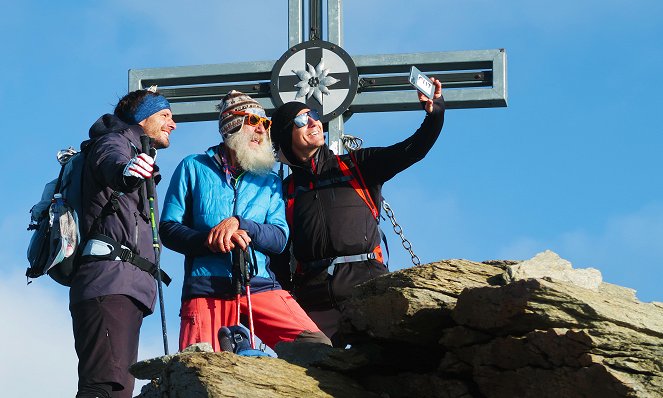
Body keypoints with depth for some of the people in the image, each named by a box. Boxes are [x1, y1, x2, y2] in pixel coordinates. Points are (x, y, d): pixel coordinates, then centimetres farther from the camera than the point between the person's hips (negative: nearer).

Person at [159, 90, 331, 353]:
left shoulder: (269, 181, 20)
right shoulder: (194, 168, 13)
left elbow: (279, 238, 8)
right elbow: (168, 228, 6)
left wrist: (238, 223, -11)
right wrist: (214, 241, -12)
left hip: (259, 287, 2)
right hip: (205, 289, -2)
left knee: (317, 346, -18)